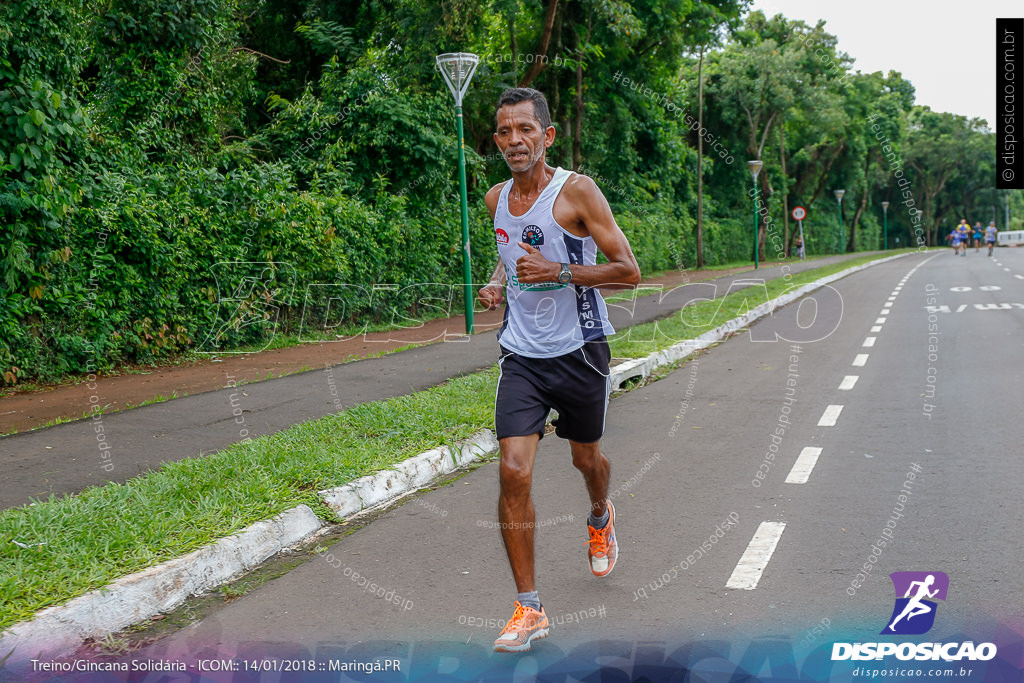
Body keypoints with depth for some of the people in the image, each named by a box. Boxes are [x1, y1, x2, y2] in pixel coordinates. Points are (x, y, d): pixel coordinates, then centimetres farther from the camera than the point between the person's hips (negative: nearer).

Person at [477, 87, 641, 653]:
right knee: (513, 472, -11)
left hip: (579, 350, -3)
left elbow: (629, 271, -14)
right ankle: (529, 610, -2)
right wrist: (497, 283, 5)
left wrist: (558, 272, -24)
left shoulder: (577, 192, -12)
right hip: (521, 355, 3)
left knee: (586, 458, 17)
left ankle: (600, 519, 56)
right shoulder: (496, 199, 5)